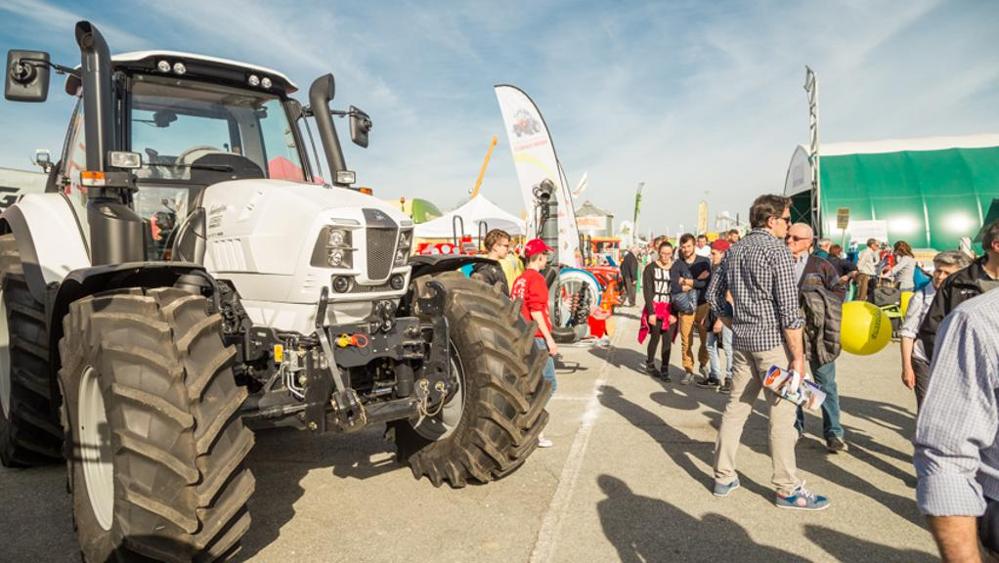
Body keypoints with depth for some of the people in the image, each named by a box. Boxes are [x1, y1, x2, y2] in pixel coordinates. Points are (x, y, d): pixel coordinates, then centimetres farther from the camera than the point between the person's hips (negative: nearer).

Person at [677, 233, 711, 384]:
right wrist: (697, 280, -15)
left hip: (703, 305, 0)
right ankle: (688, 371, 9)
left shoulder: (704, 261, 3)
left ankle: (703, 364, 31)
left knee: (706, 339, 7)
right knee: (686, 341, -2)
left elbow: (708, 282, -8)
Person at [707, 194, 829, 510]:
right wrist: (798, 355, -12)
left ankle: (723, 476, 21)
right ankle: (788, 489, 11)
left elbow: (714, 295, 14)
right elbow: (788, 307, -15)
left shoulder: (734, 250, 11)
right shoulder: (776, 249, -11)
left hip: (742, 340, 7)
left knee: (736, 406, 13)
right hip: (772, 340, -7)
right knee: (782, 413, 1)